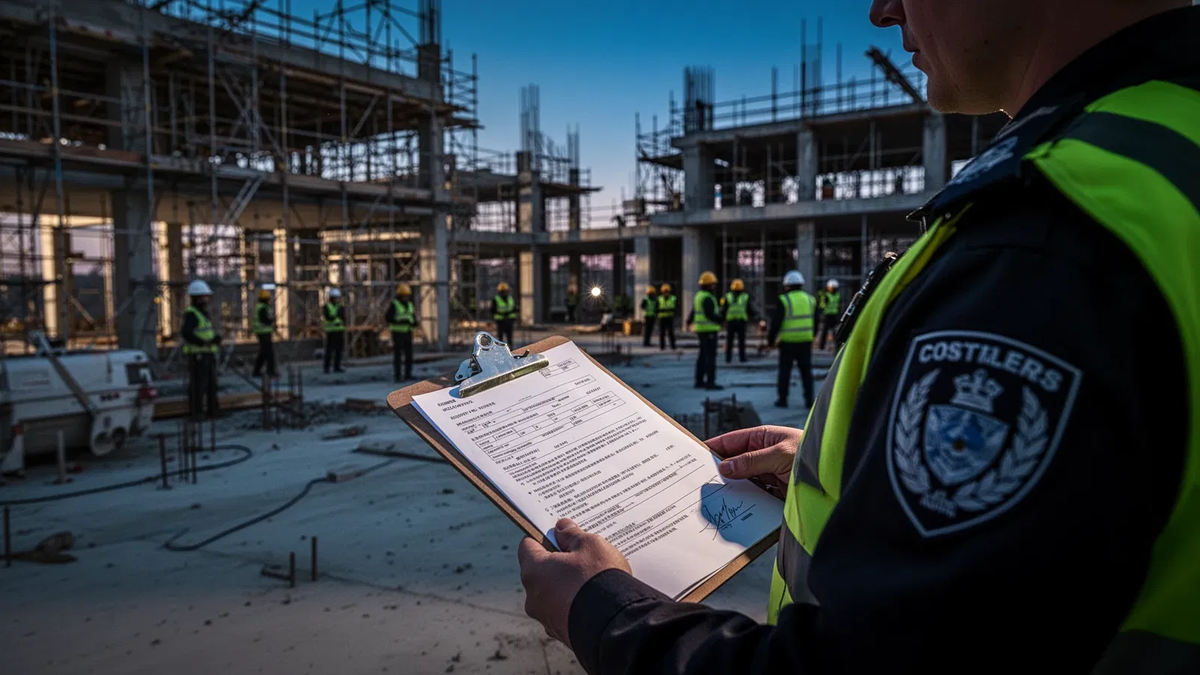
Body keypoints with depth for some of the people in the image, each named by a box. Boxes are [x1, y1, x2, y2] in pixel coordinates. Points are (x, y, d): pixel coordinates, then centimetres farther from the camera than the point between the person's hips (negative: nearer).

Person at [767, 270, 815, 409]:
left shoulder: (784, 300, -9)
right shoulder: (810, 299, 7)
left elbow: (776, 322, -10)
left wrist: (770, 339, -2)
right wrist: (813, 336, 24)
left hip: (788, 341, -4)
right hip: (806, 340, 4)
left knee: (785, 370, 5)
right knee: (806, 370, 9)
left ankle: (782, 399, 7)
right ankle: (809, 399, 8)